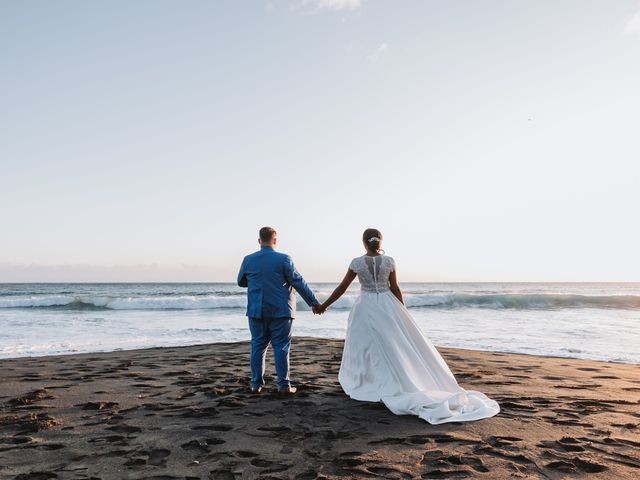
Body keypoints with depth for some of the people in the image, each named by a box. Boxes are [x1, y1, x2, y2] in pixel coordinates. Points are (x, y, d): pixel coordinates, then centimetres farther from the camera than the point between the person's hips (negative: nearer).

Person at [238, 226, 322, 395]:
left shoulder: (248, 260, 1)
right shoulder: (283, 259, -9)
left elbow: (241, 282, 15)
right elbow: (299, 283, -9)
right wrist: (314, 302, -3)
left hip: (257, 311, 3)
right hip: (280, 311, -3)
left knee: (258, 346, 11)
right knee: (281, 347, 4)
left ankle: (256, 384, 14)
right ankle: (284, 385, 5)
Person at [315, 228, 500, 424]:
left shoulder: (356, 263, -7)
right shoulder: (389, 261, -5)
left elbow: (342, 288, -3)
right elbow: (395, 289, 0)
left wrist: (323, 305, 7)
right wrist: (403, 312, 11)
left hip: (365, 307, -1)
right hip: (387, 305, 1)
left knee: (366, 347, 10)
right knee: (400, 345, 8)